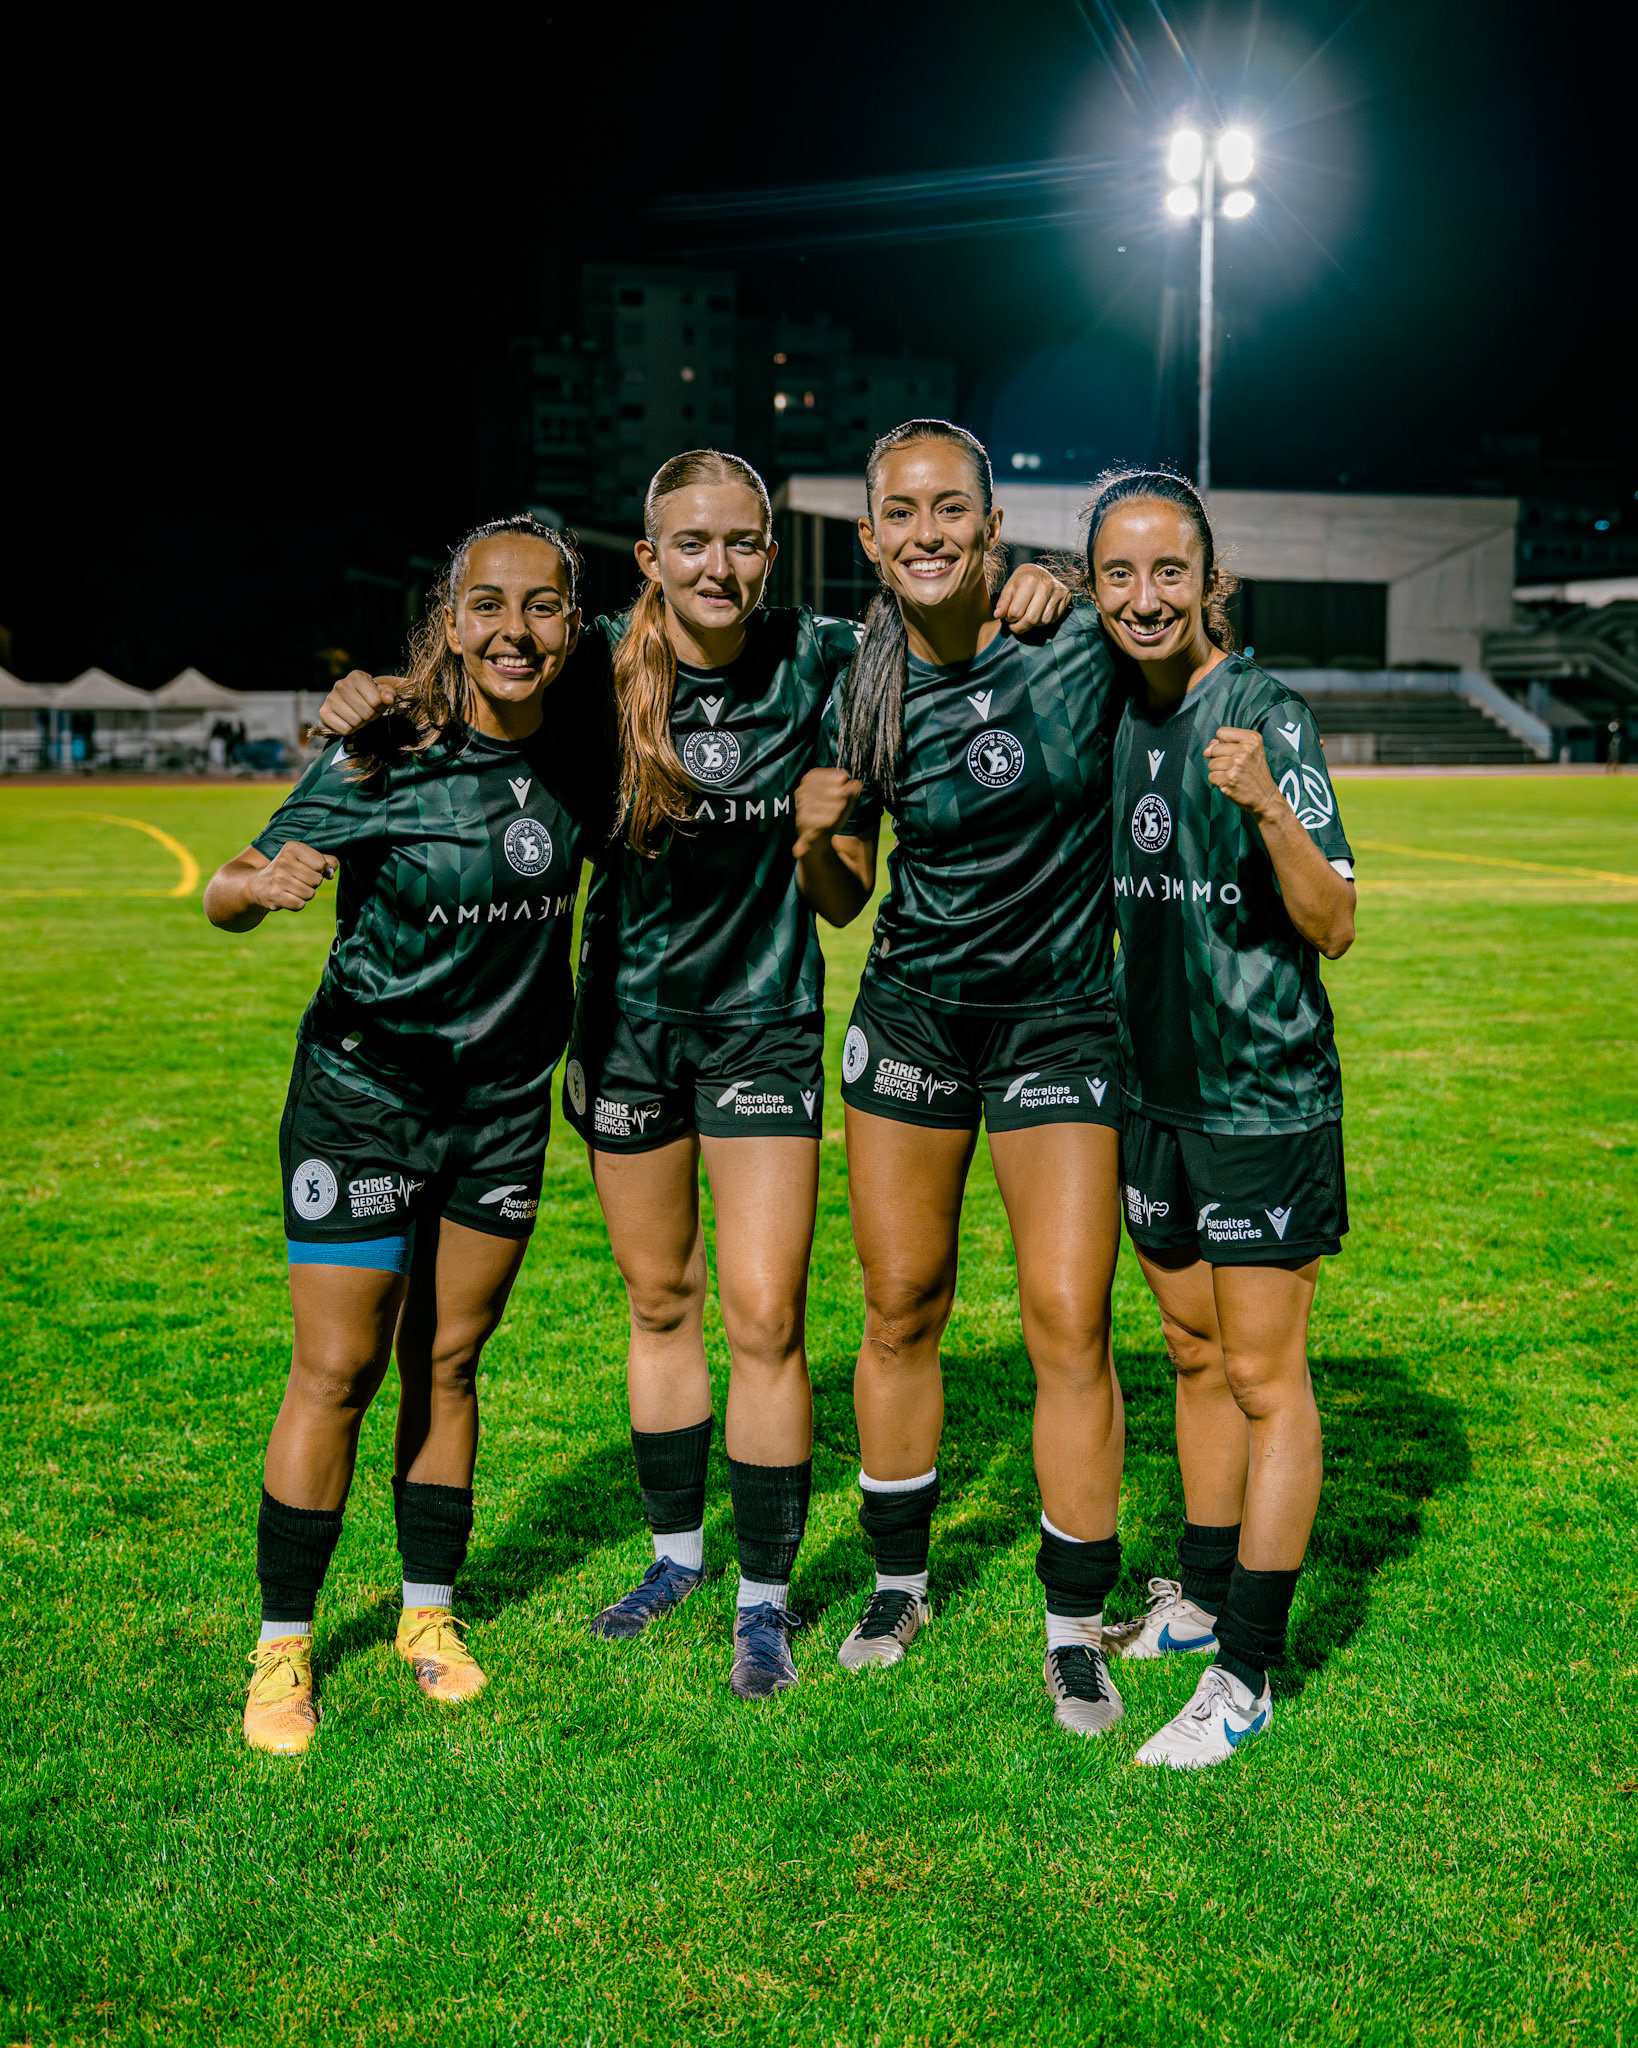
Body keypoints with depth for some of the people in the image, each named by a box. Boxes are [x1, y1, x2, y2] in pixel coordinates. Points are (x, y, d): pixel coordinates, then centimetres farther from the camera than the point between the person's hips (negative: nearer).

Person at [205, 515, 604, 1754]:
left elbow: (611, 854, 16)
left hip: (506, 1104, 4)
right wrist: (266, 884, -34)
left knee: (448, 1362, 12)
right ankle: (282, 1650, 14)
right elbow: (227, 896, -13)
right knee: (337, 1372, -1)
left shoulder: (582, 759, -5)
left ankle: (429, 1615, 27)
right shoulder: (383, 760, -16)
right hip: (364, 1098, -3)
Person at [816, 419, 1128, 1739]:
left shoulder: (1079, 644, -12)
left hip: (1061, 1018, -3)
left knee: (1068, 1321, -5)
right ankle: (900, 1583, 29)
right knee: (901, 1310, 9)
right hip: (911, 1011, 3)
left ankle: (1076, 1631, 12)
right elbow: (842, 895, 5)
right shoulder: (866, 688, -2)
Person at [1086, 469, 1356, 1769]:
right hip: (1157, 1090, 7)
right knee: (1196, 1358, 18)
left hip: (1266, 1099, -7)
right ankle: (1203, 1596, 33)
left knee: (1264, 1377, 0)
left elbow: (1334, 927, -19)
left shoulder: (1266, 717, -15)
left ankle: (1245, 1674, 9)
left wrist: (1267, 804, -34)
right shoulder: (1115, 719, 5)